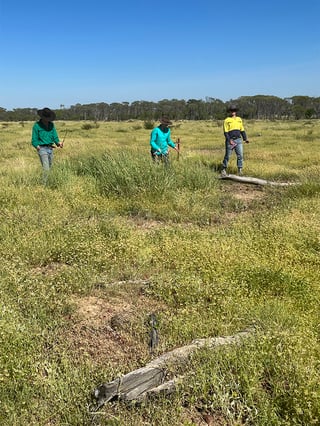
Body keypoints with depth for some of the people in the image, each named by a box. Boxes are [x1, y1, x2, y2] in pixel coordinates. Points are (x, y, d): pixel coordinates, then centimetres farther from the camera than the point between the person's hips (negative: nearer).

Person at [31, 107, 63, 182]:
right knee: (46, 169, -15)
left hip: (50, 149, 6)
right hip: (42, 149, -6)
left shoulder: (51, 125, 10)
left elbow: (55, 136, 10)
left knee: (49, 168, 11)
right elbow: (34, 140, -3)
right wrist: (38, 147, -18)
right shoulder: (37, 125, -5)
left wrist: (58, 143, -10)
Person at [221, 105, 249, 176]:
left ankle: (240, 170, 4)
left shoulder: (239, 119, 14)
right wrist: (229, 140, -18)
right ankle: (224, 170, 15)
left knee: (240, 155, -3)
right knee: (227, 156, 2)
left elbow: (242, 130, 18)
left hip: (238, 140, 4)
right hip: (230, 140, -4)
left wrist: (245, 138, 8)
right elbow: (226, 132, -7)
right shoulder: (227, 120, -1)